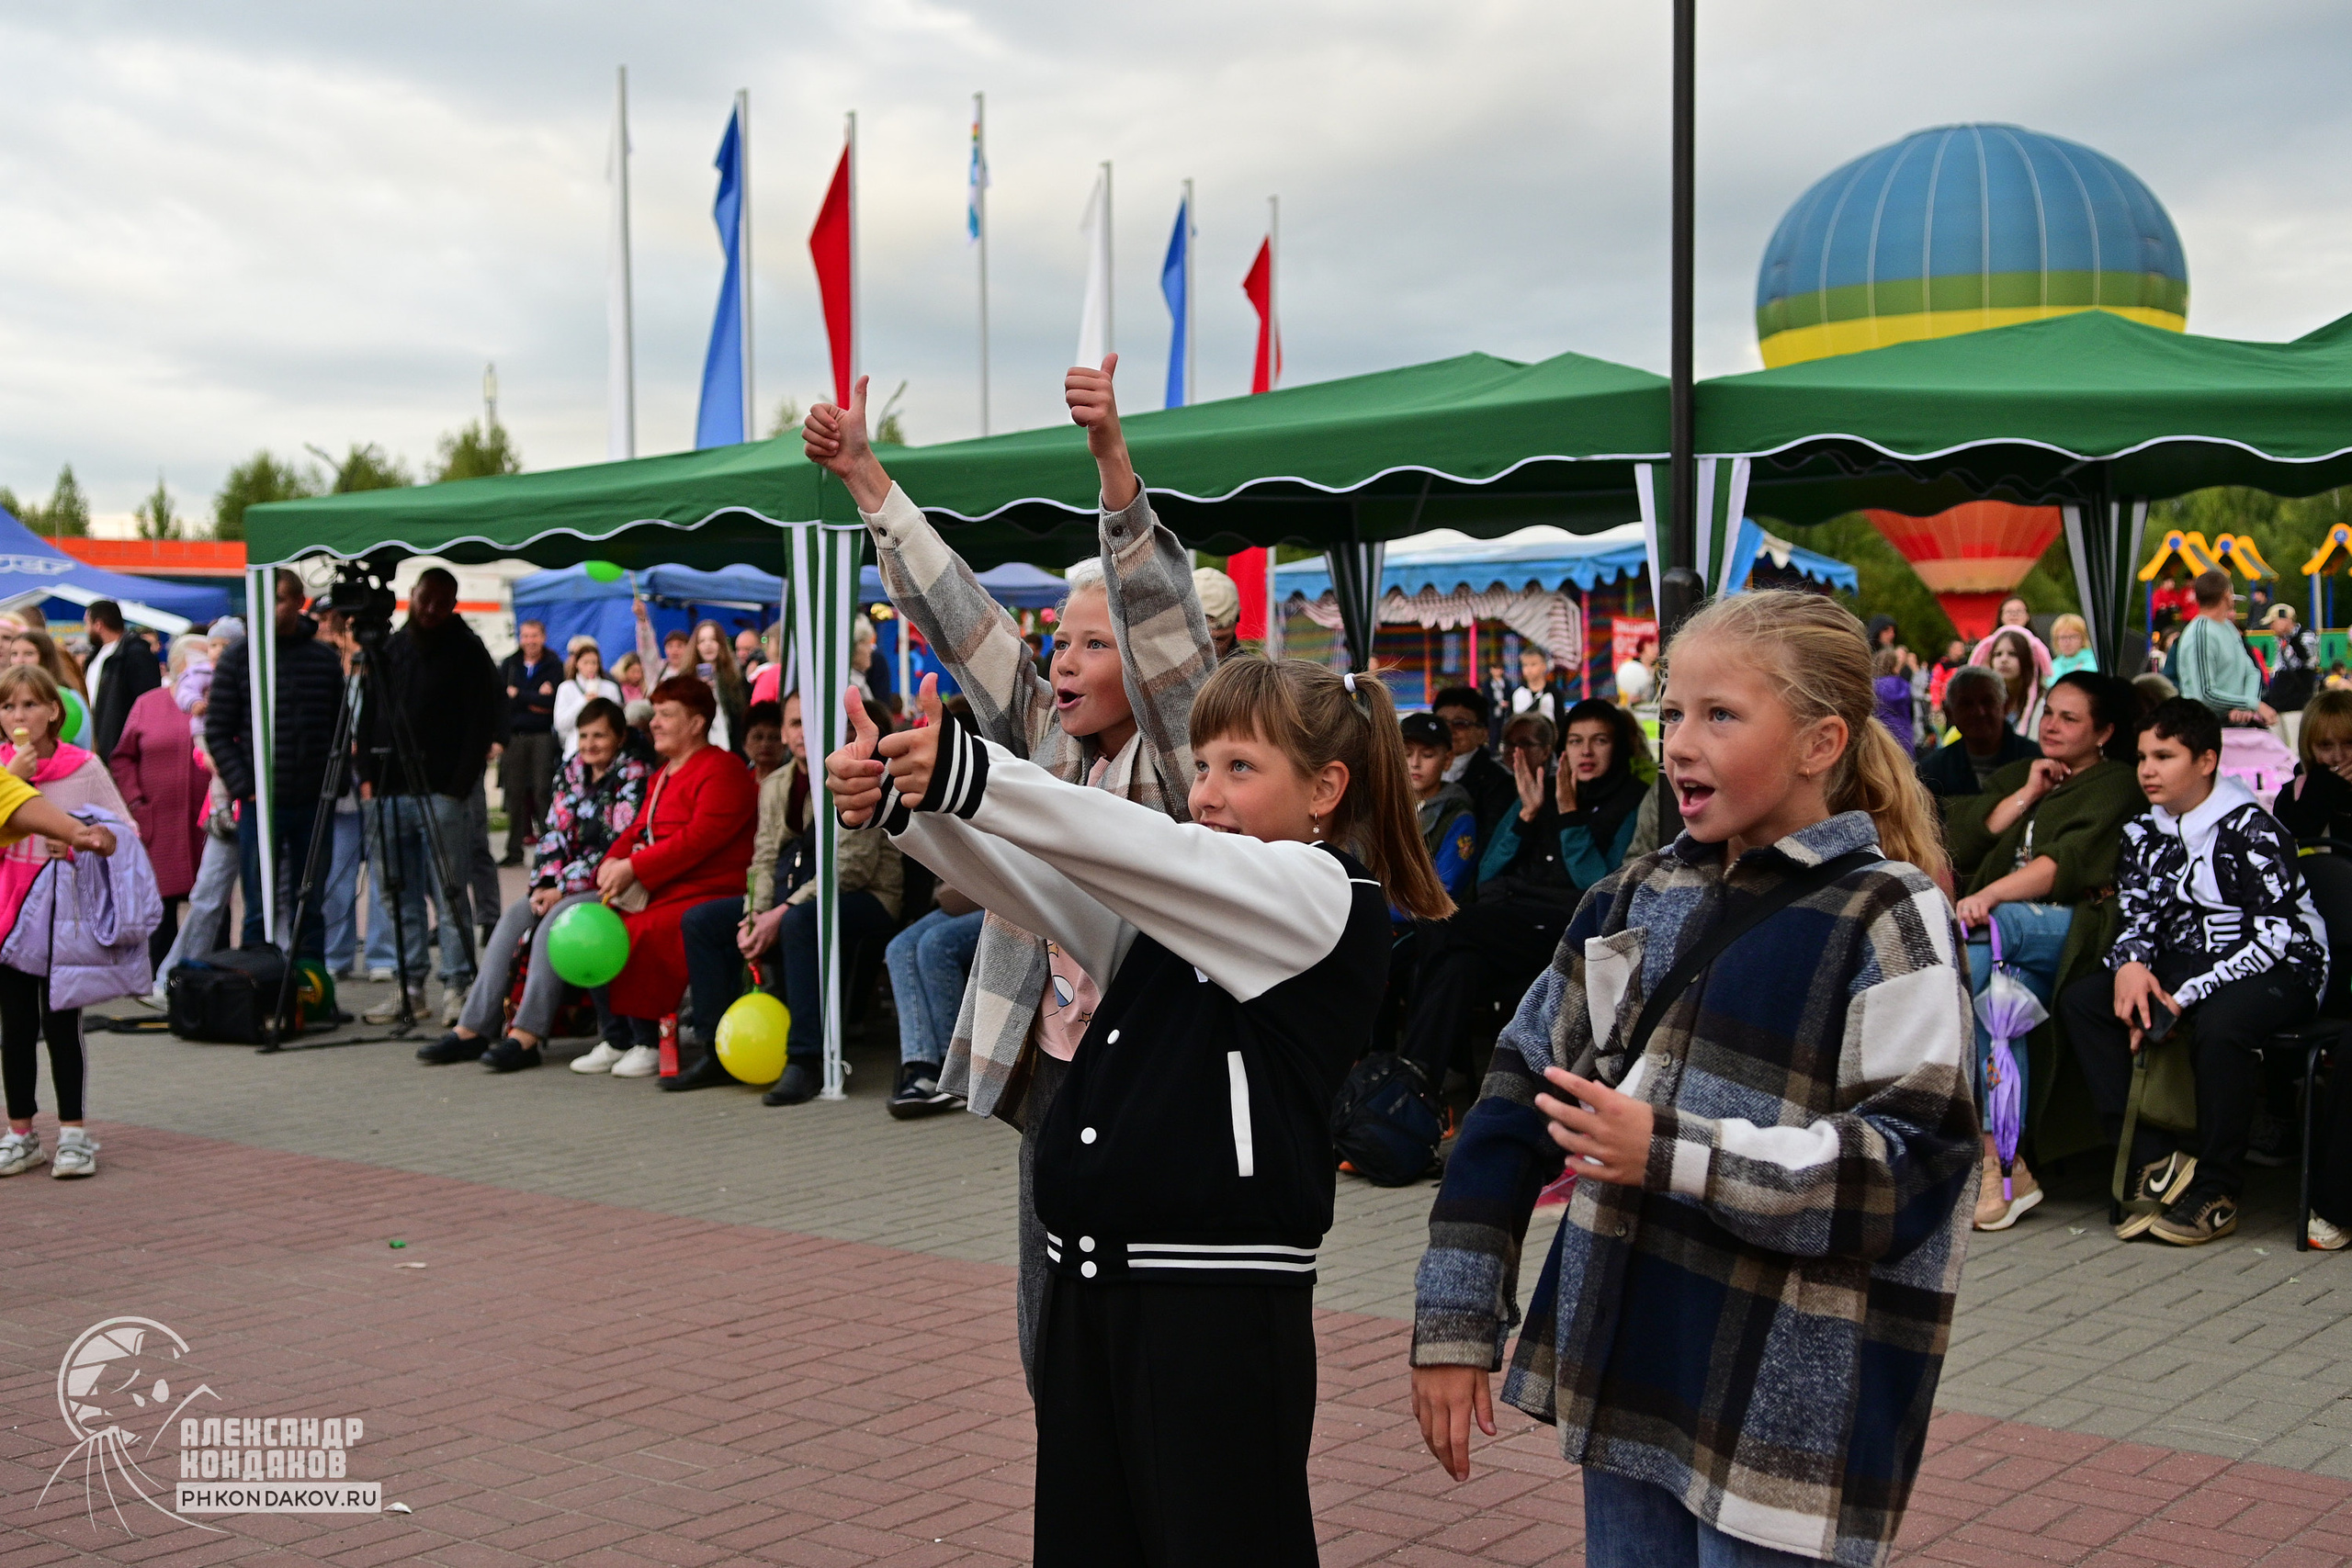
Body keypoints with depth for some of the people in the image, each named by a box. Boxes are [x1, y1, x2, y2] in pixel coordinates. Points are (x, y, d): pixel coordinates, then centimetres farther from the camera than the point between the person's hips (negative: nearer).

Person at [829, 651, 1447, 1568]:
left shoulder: (1325, 896, -6)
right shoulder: (1168, 908, 17)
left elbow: (1134, 847, -19)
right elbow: (1035, 887, 2)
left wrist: (970, 772, -27)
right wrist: (904, 801, -14)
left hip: (1221, 1305, -7)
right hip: (1092, 1285, 7)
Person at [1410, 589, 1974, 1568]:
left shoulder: (1887, 917, -9)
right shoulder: (1640, 899, 9)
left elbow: (1913, 1166, -16)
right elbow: (1519, 1099, 9)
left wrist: (1675, 1156, -24)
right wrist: (1454, 1324, 6)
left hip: (1790, 1415, -5)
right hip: (1625, 1376, 6)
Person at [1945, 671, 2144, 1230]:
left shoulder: (2117, 785, 8)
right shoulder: (2015, 775, 28)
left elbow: (2072, 861, -11)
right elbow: (1964, 844, 13)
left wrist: (1990, 896, -26)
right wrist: (2027, 794, 5)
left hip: (2070, 928, -5)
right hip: (2005, 928, 5)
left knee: (1976, 936, -37)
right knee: (2001, 998, -33)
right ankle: (2004, 1165, -35)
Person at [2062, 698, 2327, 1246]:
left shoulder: (2251, 830, -13)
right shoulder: (2142, 834, 8)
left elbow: (2276, 937, -19)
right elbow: (2137, 920, 7)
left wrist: (2185, 997, -25)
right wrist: (2131, 965, -19)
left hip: (2280, 972, -7)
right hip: (2184, 964, 7)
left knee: (2219, 1024, -39)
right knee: (2081, 1000, -15)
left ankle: (2215, 1192, -21)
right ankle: (2157, 1162, -19)